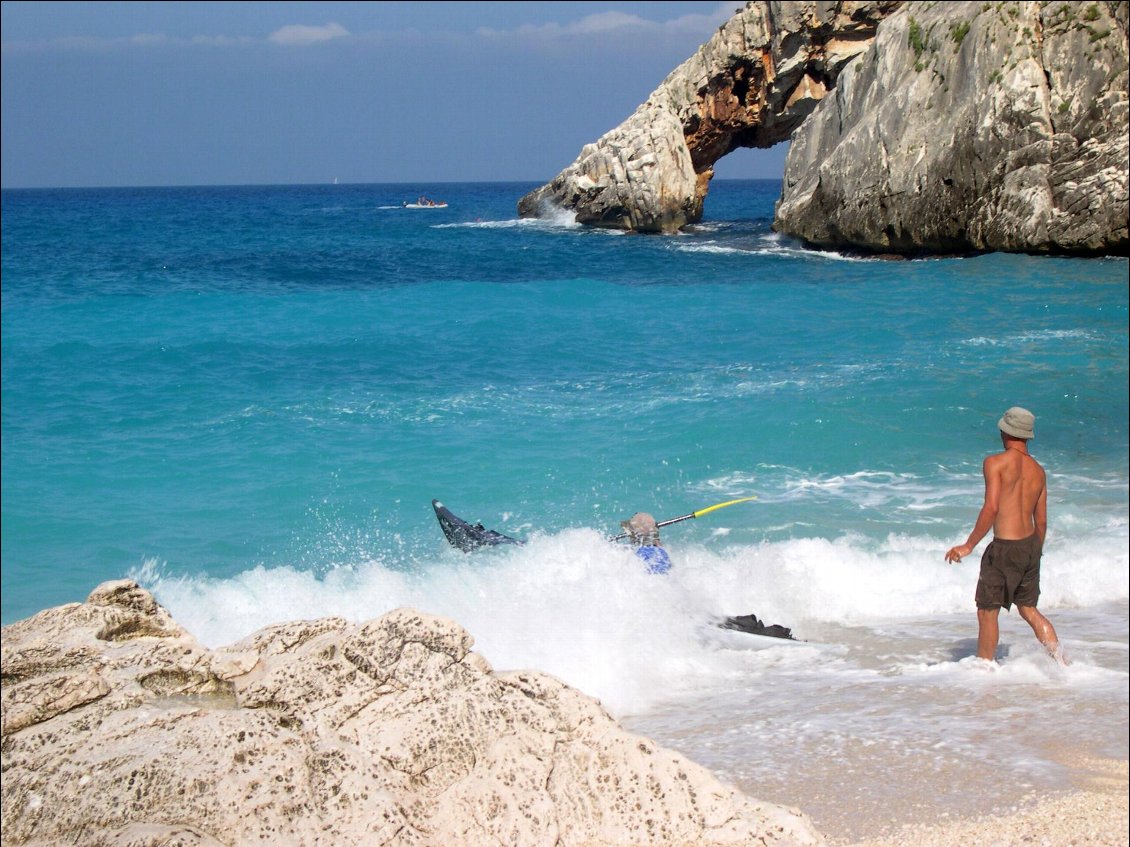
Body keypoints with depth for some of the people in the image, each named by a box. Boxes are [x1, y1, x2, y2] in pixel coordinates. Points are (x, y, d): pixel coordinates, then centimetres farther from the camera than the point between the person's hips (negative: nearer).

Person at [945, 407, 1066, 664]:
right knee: (1029, 609, 17)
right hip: (1031, 545, 7)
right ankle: (1061, 663, 8)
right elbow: (1041, 520, 13)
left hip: (1006, 547, -7)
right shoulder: (1038, 471, 9)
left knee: (987, 611, 7)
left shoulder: (996, 462, -10)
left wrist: (969, 545, -14)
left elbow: (991, 507, -19)